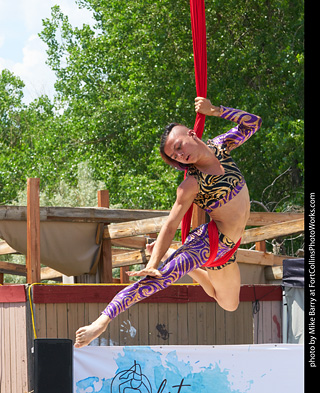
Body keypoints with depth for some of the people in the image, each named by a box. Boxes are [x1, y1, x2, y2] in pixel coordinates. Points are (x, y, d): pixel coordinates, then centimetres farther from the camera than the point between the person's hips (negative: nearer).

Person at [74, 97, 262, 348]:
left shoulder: (220, 147, 0)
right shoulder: (192, 185, -15)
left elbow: (252, 123, 4)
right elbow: (170, 226, -17)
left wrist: (215, 110, -9)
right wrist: (153, 265, -25)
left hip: (227, 248, 7)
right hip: (209, 241, -7)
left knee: (229, 305, 22)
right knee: (162, 277, -28)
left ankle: (181, 261, 36)